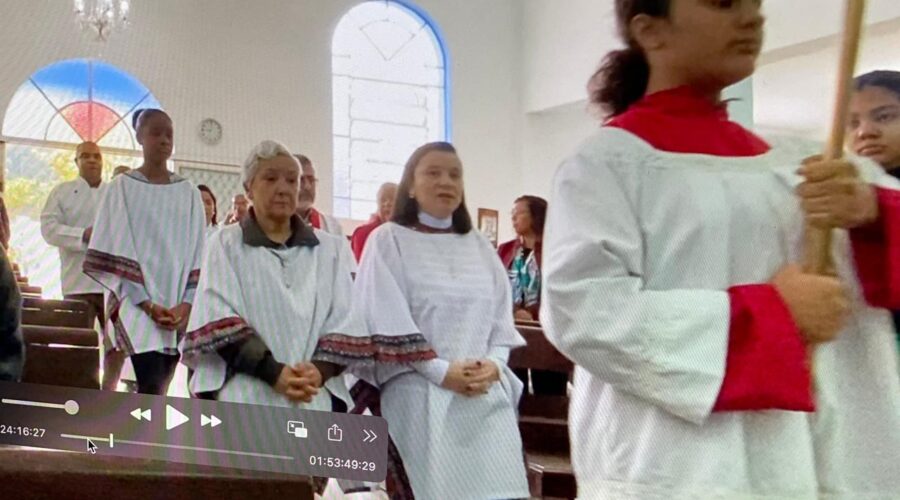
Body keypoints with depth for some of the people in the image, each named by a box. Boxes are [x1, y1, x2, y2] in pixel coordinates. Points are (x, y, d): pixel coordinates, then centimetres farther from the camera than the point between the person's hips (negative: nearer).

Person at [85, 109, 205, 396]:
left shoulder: (189, 193, 10)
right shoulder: (123, 187, 1)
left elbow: (197, 253, 7)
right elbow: (115, 251, -5)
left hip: (177, 304, 4)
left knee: (157, 388, 5)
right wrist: (147, 303, -13)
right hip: (137, 301, -4)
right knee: (152, 386, -16)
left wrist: (186, 303, -8)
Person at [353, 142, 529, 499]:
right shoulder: (388, 241, 3)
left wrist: (493, 365, -6)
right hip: (420, 396, -4)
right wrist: (441, 371, -13)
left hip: (486, 397, 4)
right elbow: (387, 322, -5)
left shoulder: (480, 247, 17)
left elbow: (502, 319, 14)